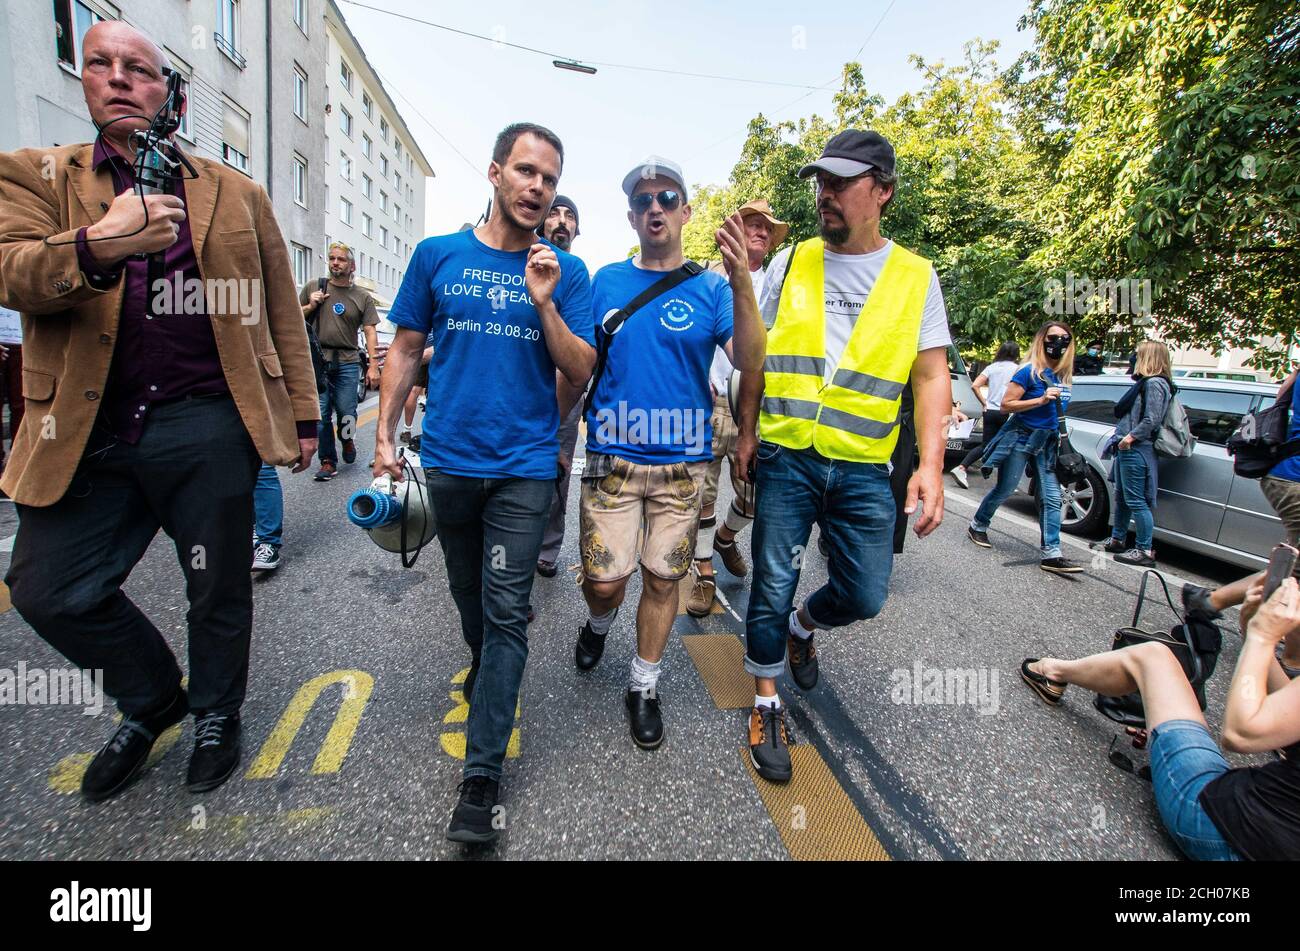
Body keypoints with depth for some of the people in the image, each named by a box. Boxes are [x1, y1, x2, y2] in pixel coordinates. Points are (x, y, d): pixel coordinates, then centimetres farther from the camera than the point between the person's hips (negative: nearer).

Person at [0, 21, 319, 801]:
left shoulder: (238, 193, 10)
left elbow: (281, 313, 8)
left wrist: (302, 415, 4)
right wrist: (96, 246, -30)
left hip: (208, 428, -1)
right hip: (89, 434, 2)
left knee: (219, 593, 8)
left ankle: (217, 715, 34)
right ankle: (152, 700, 32)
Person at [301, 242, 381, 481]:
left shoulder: (363, 296, 8)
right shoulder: (313, 287, 11)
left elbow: (370, 331, 2)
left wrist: (373, 365, -6)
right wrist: (310, 306, -3)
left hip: (347, 361, -1)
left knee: (346, 412, -1)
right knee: (321, 414, -1)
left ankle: (347, 440, 31)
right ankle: (328, 461, 10)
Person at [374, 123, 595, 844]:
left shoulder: (564, 271, 3)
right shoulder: (437, 256, 6)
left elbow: (581, 374, -3)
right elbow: (405, 351, 9)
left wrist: (544, 302, -16)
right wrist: (384, 436, 2)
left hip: (524, 467, -2)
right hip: (448, 459, 2)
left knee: (506, 609, -4)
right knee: (468, 593, 19)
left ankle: (482, 775, 5)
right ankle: (484, 671, 49)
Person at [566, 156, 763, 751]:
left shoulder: (710, 287, 2)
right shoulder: (605, 281, 5)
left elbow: (749, 363, -12)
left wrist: (741, 283, -24)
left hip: (683, 461, 0)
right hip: (612, 456, 0)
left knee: (662, 578, 8)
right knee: (604, 579, -1)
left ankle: (643, 687, 29)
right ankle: (599, 622, 37)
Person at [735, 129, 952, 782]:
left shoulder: (915, 276, 5)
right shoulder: (791, 263, 6)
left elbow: (931, 376, 2)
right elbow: (757, 357, 10)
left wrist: (931, 465, -8)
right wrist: (746, 433, 7)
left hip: (864, 468, 1)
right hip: (785, 458, 0)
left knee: (864, 595, 6)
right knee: (773, 587, 4)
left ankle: (802, 627, 39)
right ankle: (767, 703, 25)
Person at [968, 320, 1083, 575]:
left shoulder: (1063, 375, 9)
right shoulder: (1030, 372, -11)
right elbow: (1006, 404, -15)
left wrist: (1058, 431, 20)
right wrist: (1041, 400, -22)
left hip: (1046, 442, 6)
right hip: (1020, 439, -6)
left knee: (1052, 497, -2)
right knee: (1004, 490, 5)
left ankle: (1052, 554, -2)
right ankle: (977, 526, 28)